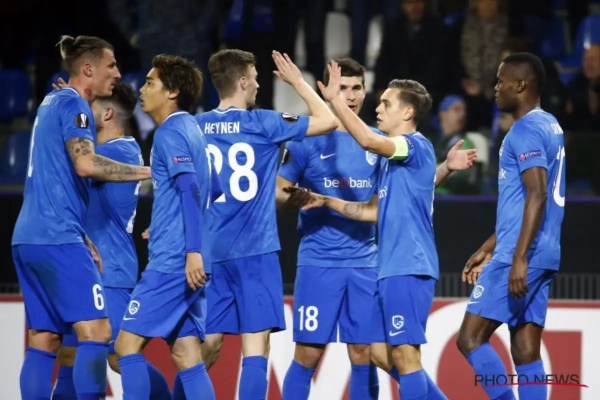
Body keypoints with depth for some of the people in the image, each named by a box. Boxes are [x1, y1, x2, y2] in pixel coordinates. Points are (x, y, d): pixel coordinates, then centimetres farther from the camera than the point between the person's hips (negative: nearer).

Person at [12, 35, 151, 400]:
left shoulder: (52, 103, 21)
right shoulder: (73, 104, -7)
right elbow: (85, 164, -22)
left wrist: (83, 239, 25)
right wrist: (147, 171, -15)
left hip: (29, 238, 10)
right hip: (57, 239, -10)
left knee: (43, 341, 7)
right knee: (96, 332, -12)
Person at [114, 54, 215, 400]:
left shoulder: (171, 132, -9)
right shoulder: (191, 128, 18)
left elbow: (191, 190, -19)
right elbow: (205, 192, 26)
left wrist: (192, 249, -27)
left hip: (172, 262, -9)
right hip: (187, 263, 9)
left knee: (128, 344, -5)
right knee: (188, 357, 5)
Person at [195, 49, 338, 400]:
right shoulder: (261, 123, -5)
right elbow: (328, 121, 0)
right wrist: (299, 82, 12)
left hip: (210, 251, 5)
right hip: (254, 251, -5)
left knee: (206, 348, 12)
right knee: (256, 347, -6)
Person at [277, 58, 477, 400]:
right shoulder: (308, 140, -3)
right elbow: (276, 193, -2)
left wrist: (446, 167, 3)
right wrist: (296, 198, -23)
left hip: (365, 263, 4)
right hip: (319, 262, -4)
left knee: (364, 355, 5)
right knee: (308, 354, -4)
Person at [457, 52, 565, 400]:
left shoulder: (526, 130, -12)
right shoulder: (549, 126, 19)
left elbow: (537, 195, -22)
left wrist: (519, 258, -27)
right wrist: (488, 249, 28)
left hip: (520, 256, -10)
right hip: (544, 257, 10)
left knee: (471, 338, -6)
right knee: (526, 349, 6)